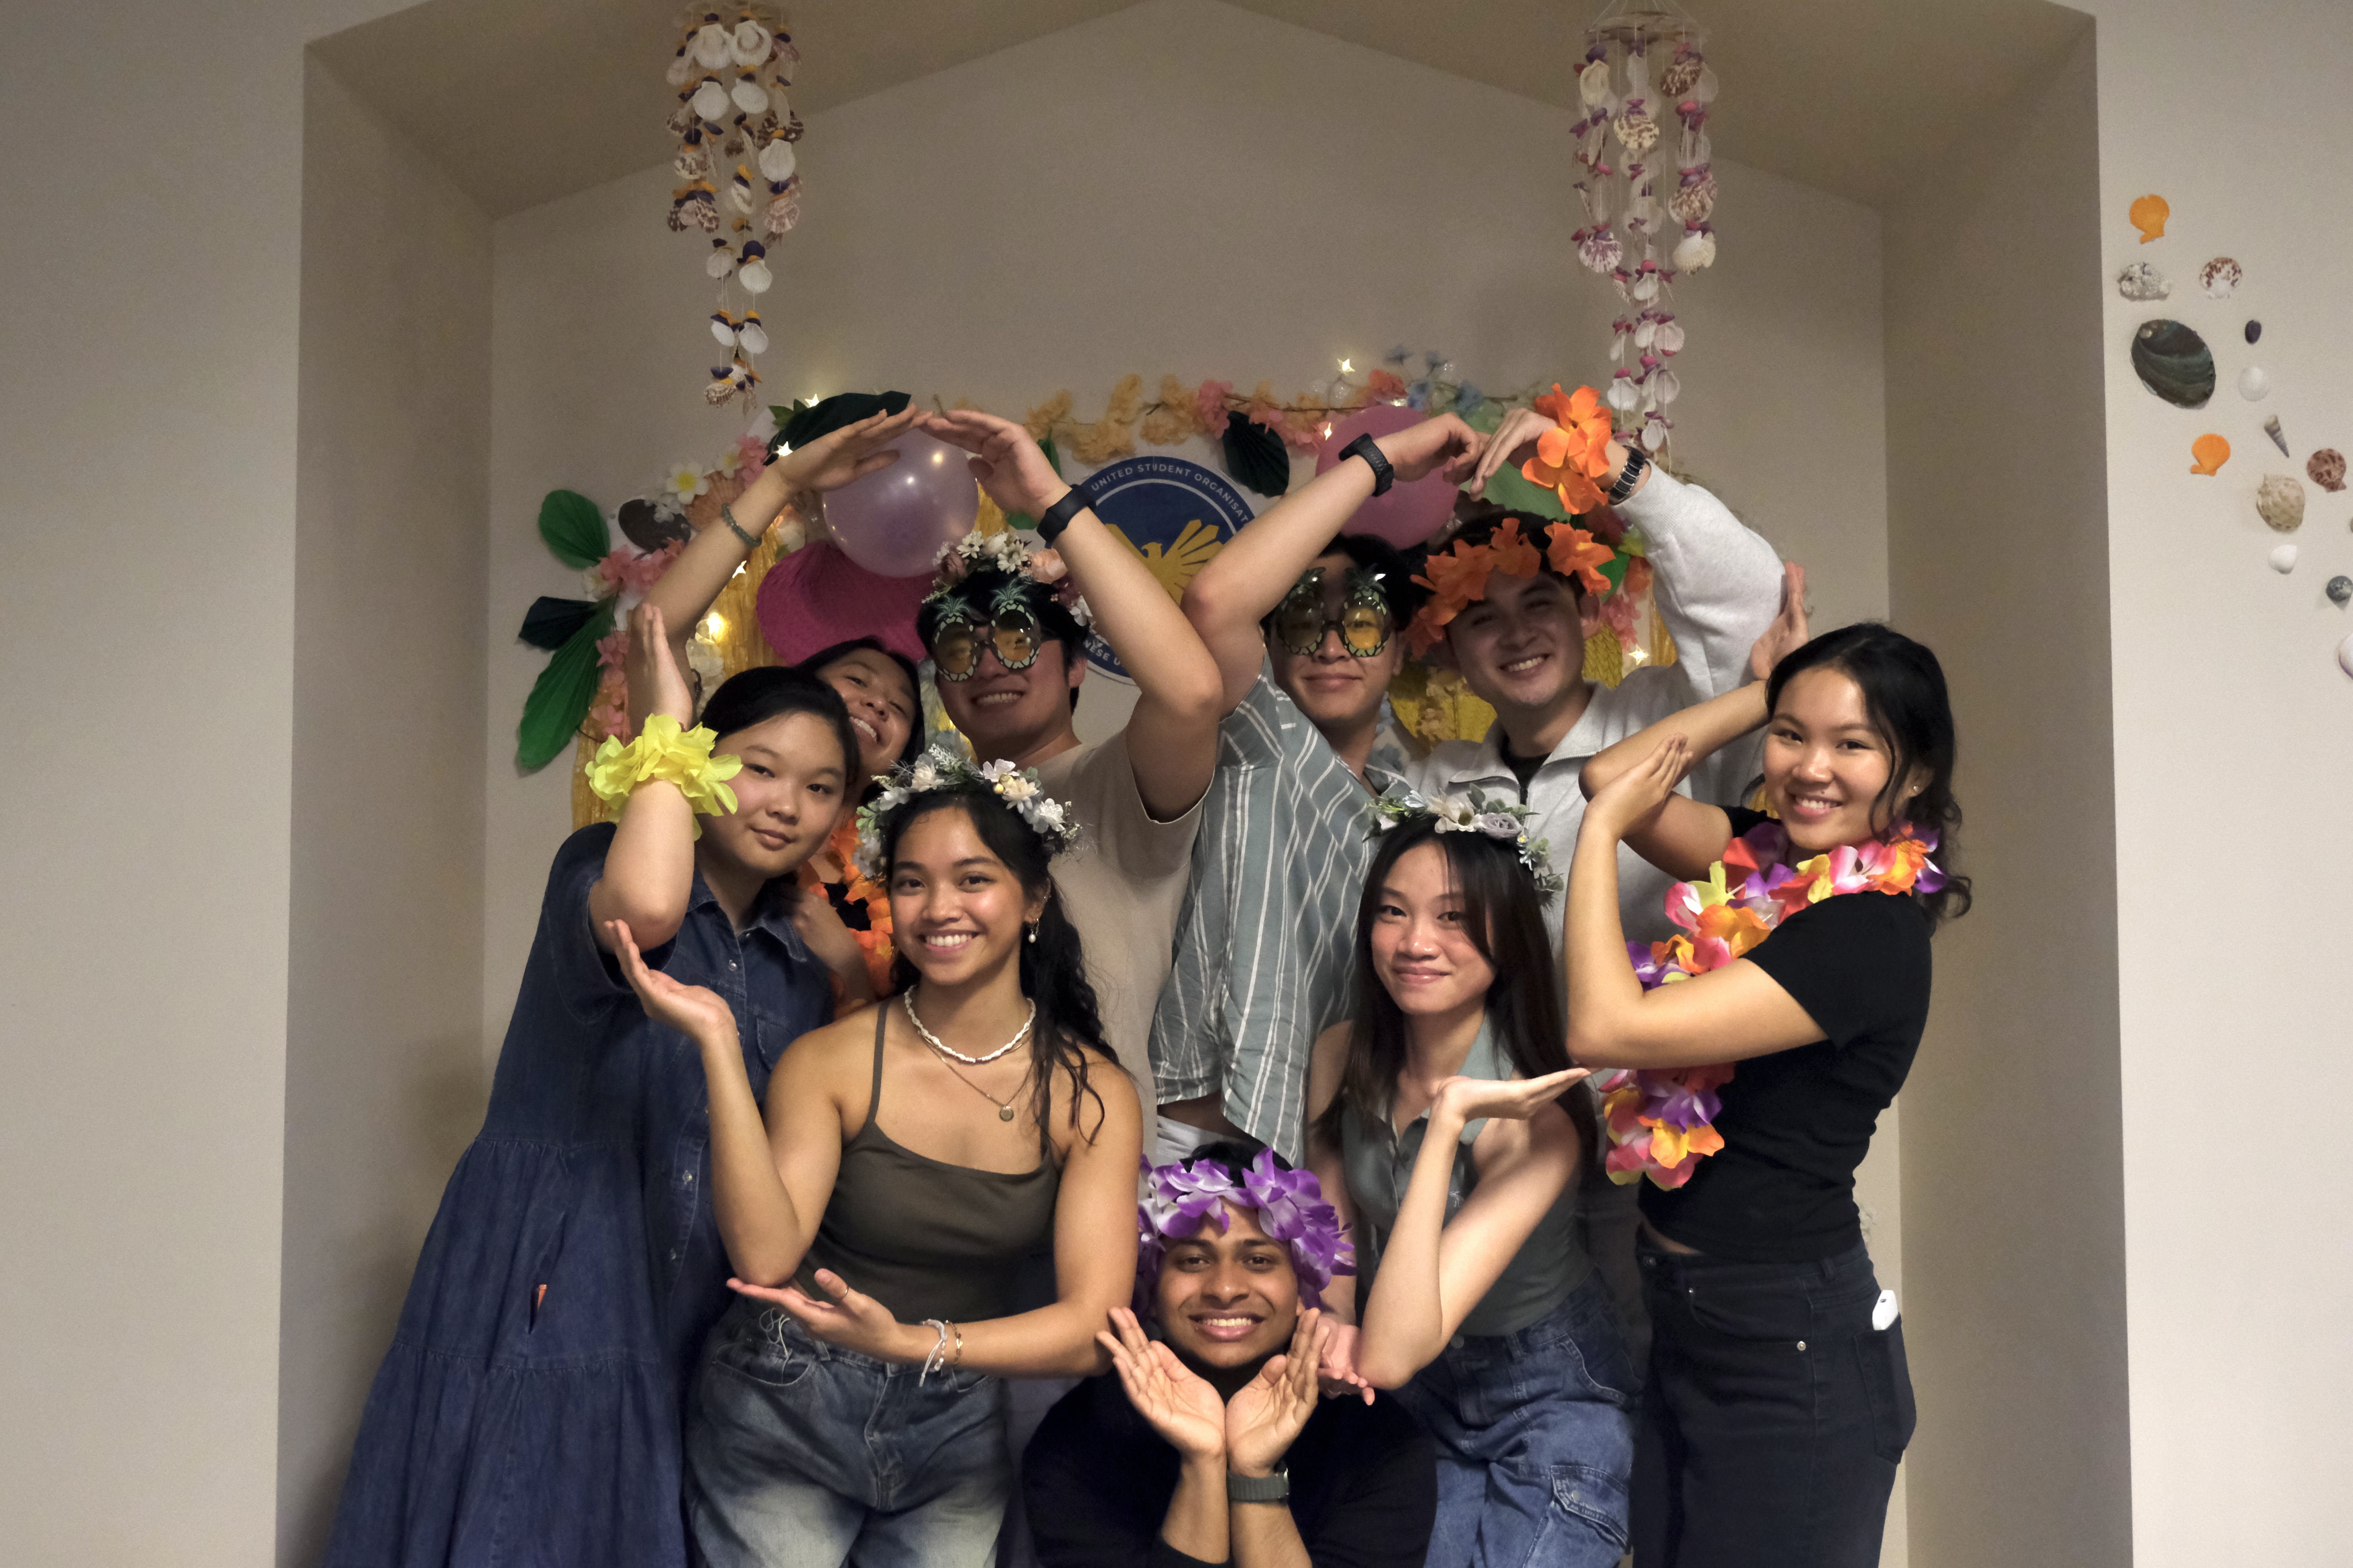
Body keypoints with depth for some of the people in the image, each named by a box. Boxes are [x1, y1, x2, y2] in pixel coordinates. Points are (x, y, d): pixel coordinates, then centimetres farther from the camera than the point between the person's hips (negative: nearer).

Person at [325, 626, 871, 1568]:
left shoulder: (805, 962, 11)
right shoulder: (598, 863, -6)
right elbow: (642, 908, -33)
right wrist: (668, 729, -19)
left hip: (685, 1330, 6)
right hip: (542, 1304, -5)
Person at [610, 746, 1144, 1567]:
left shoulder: (1093, 1094, -8)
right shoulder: (831, 1060, -10)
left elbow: (1092, 1327, -16)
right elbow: (765, 1257, -24)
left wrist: (913, 1343, -32)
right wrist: (717, 1041, -28)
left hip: (957, 1433, 2)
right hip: (785, 1424, -1)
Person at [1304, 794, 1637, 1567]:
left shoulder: (1533, 1123, -28)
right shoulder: (1341, 1056, -10)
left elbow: (1389, 1357, -35)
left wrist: (1449, 1118, -39)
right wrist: (1336, 1324, -18)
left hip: (1546, 1403, -4)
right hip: (1406, 1396, 4)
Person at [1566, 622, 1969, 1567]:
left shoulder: (1871, 932, -21)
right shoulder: (1769, 861, 3)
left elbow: (1603, 1028, -25)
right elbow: (1613, 776, 11)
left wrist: (1602, 829, -14)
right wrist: (1766, 690, 5)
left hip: (1790, 1351, -8)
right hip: (1690, 1321, 8)